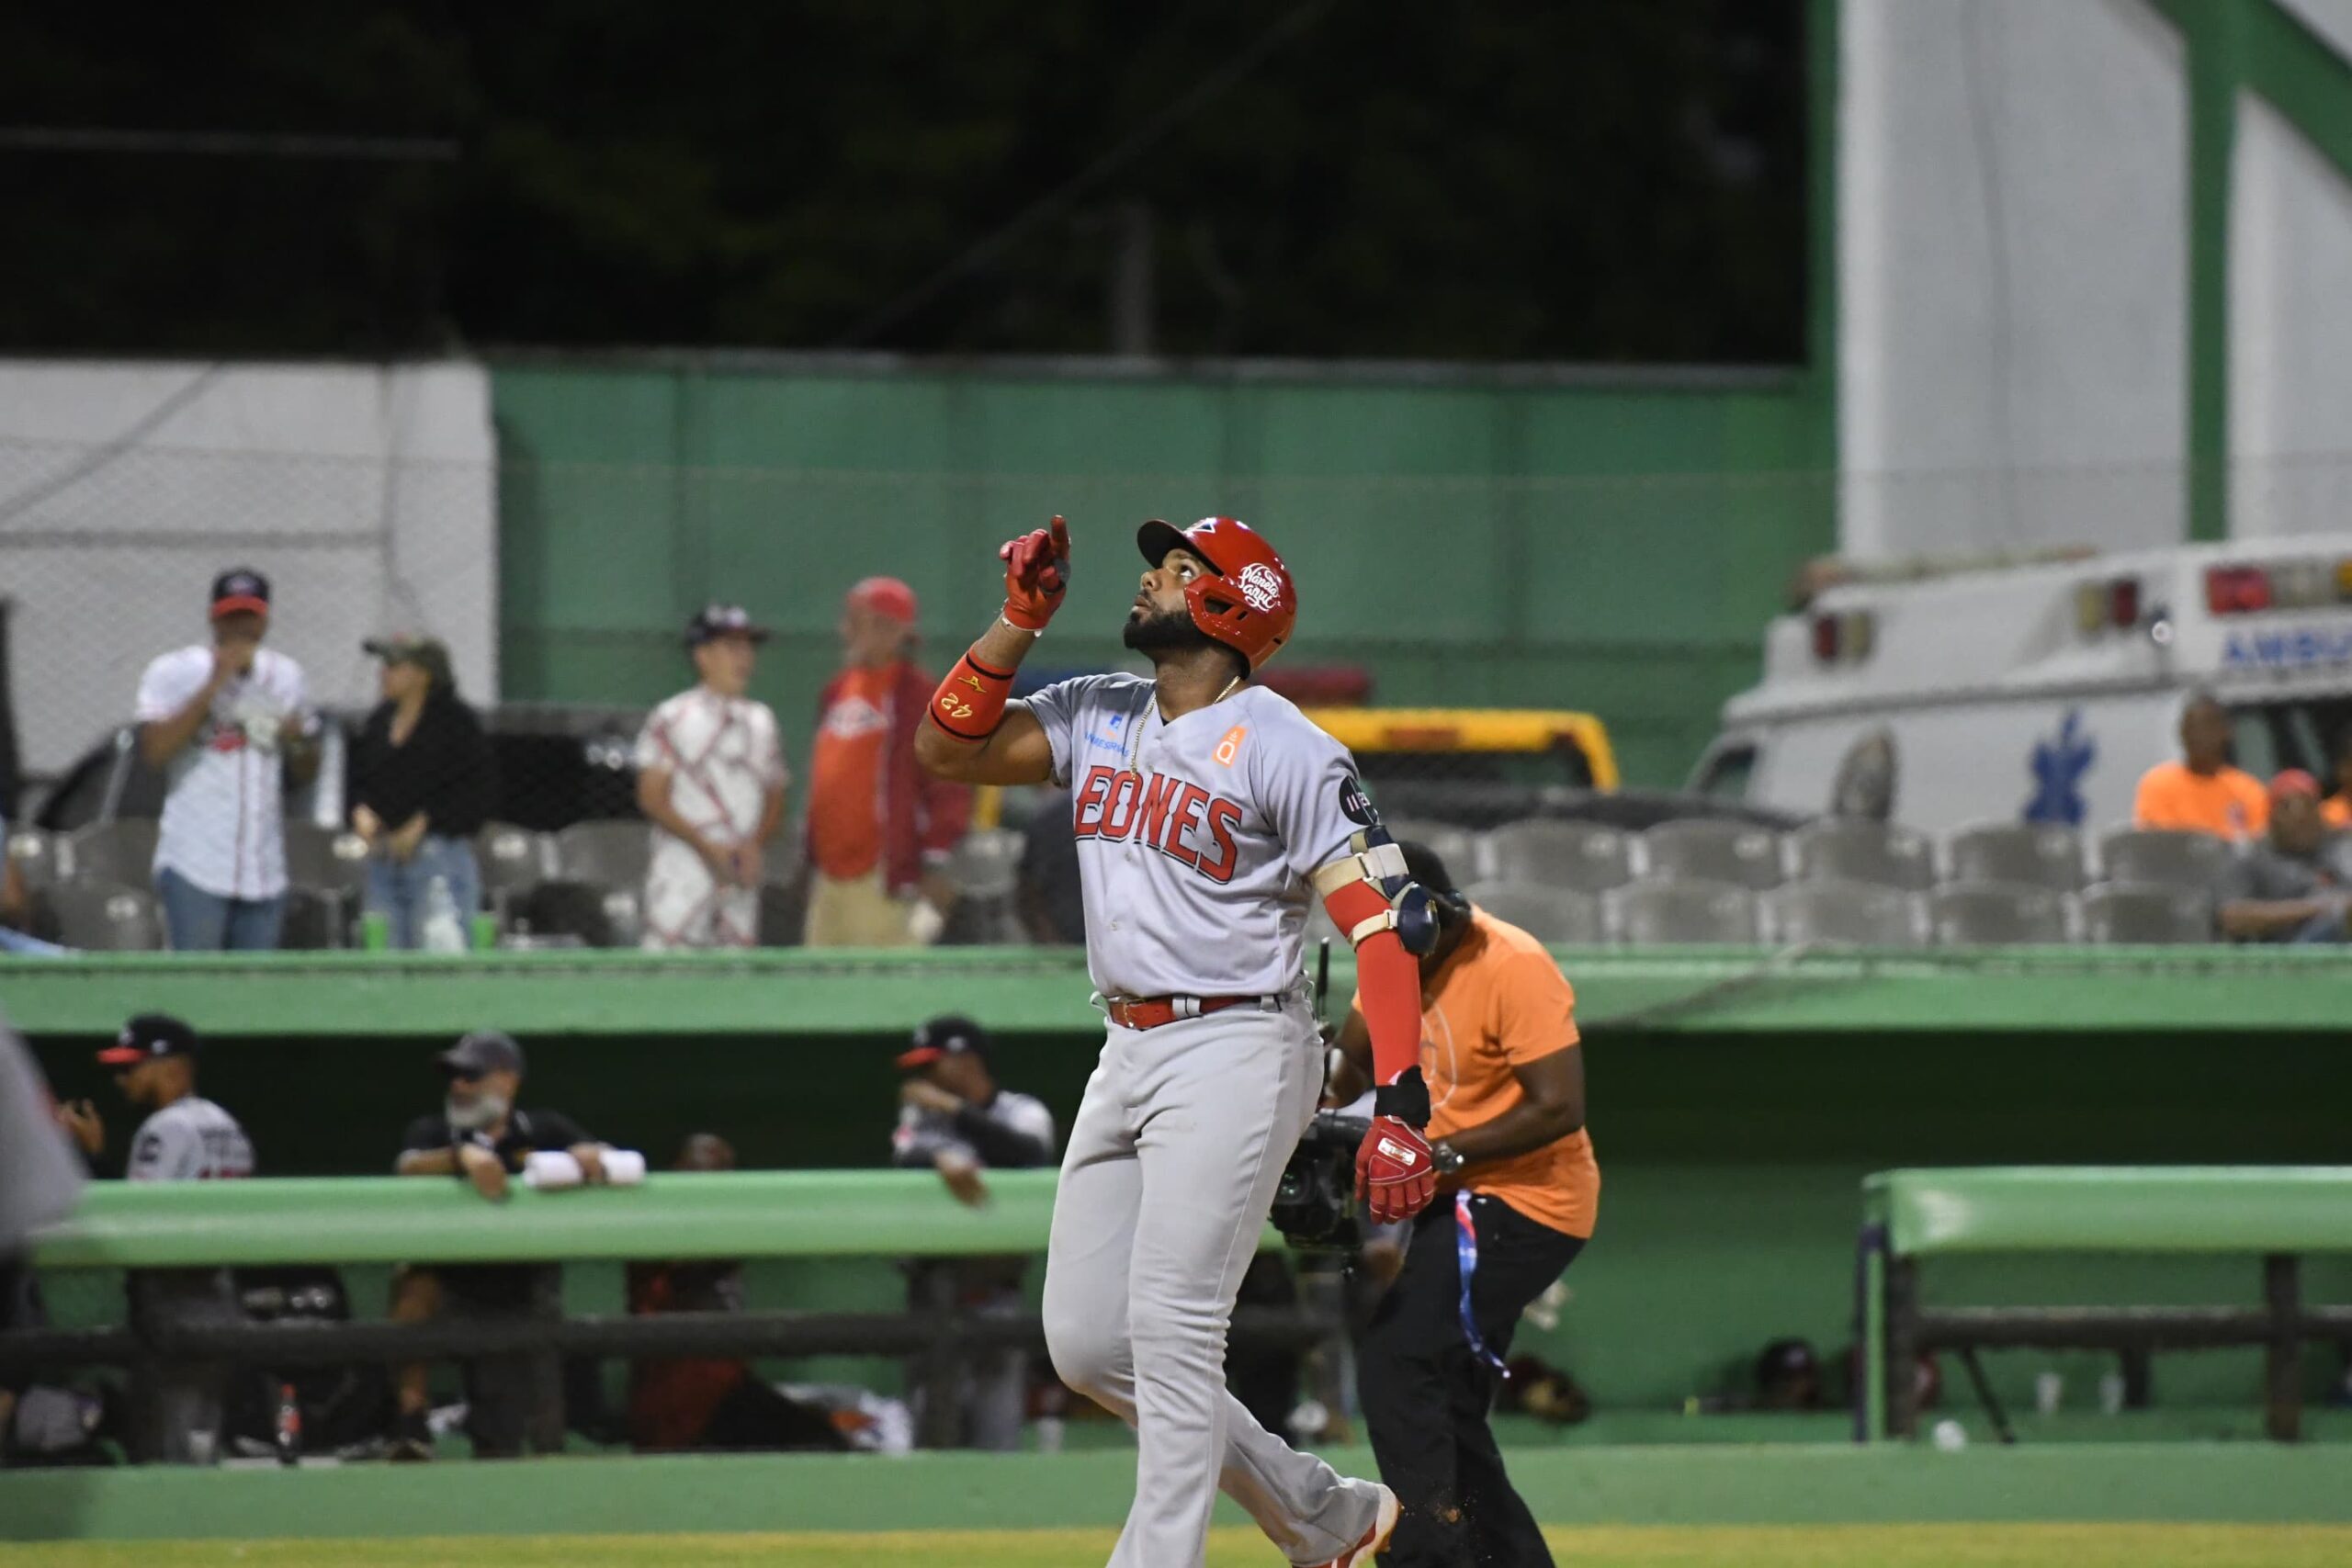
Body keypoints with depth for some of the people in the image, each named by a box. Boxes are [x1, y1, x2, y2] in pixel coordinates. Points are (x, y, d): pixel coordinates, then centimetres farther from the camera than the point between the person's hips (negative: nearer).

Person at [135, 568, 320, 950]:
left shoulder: (286, 676, 14)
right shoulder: (173, 672, -1)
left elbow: (304, 774, 20)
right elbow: (155, 750, -17)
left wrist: (298, 742, -4)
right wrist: (214, 685, -18)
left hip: (265, 872, 5)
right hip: (195, 867, -5)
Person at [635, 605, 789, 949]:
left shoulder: (761, 721, 16)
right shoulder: (673, 718, -1)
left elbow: (775, 801, 17)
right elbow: (652, 799, -5)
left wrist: (755, 845, -4)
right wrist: (707, 847, -13)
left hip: (740, 879, 5)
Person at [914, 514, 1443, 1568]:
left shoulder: (1284, 751, -11)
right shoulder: (1095, 718, 11)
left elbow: (1385, 926, -16)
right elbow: (947, 748, 8)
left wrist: (1400, 1111, -27)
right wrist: (1021, 621, -2)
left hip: (1234, 1051, -8)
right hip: (1126, 1055, 8)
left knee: (1170, 1332, -13)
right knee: (1086, 1344, 8)